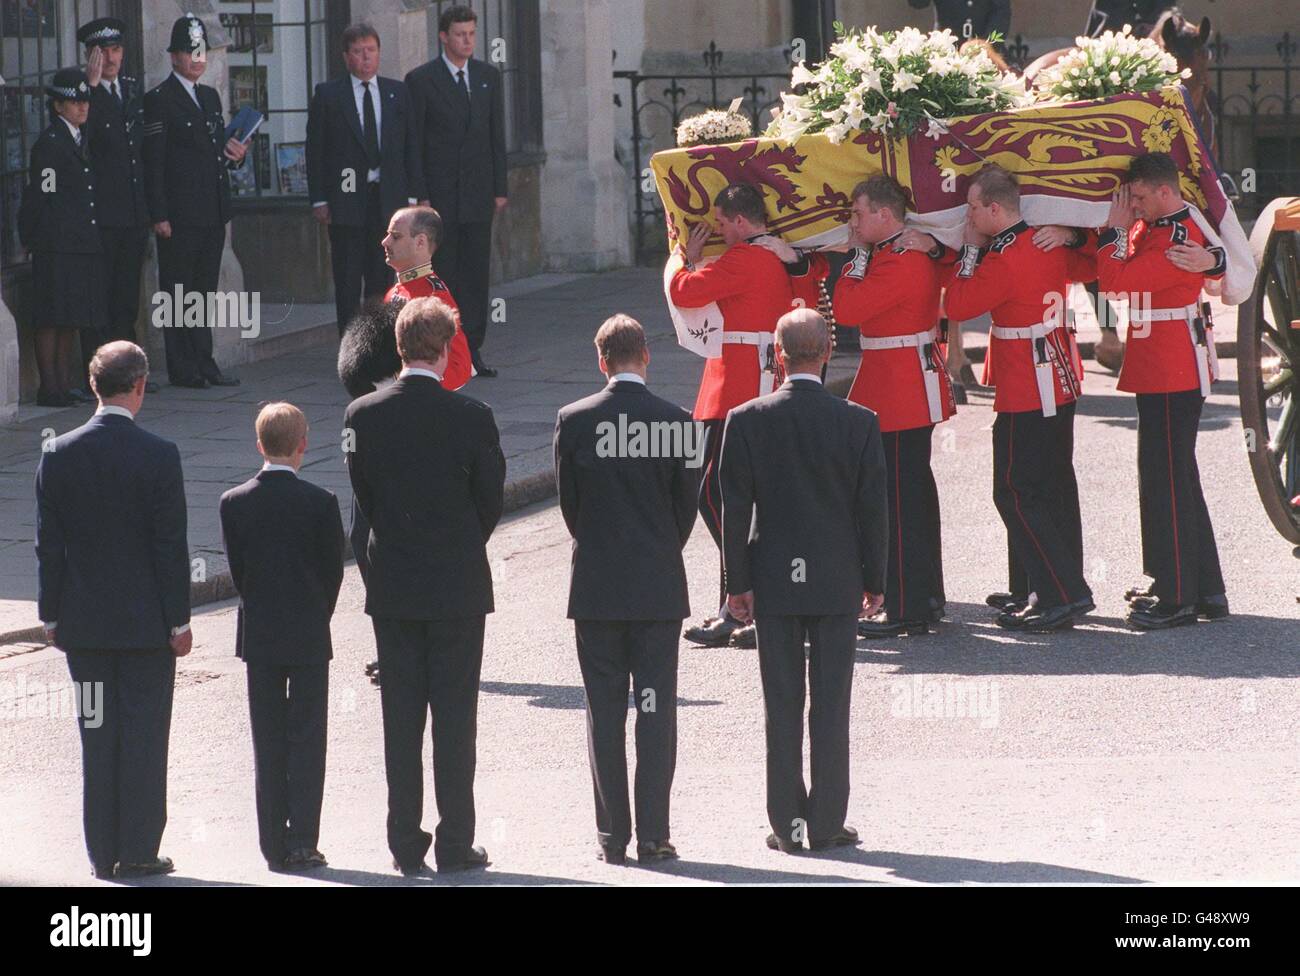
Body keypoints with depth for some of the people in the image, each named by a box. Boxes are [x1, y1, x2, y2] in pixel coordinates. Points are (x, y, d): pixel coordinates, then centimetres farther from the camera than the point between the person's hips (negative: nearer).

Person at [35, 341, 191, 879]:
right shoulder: (158, 455, -13)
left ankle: (103, 853, 11)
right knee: (144, 734, 4)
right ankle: (138, 850, 5)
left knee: (96, 735, 9)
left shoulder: (58, 455, -3)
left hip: (84, 622, 3)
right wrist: (179, 620, -4)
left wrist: (52, 615, 10)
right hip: (146, 621, -3)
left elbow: (48, 545, 2)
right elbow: (171, 546, -11)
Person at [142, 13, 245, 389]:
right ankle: (182, 369, -2)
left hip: (213, 213, 8)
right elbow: (153, 162, -11)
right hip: (180, 213, -8)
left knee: (205, 290, 10)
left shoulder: (210, 97, 17)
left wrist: (235, 155, 2)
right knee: (178, 290, -3)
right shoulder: (160, 100, -7)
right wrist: (159, 216, -16)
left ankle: (204, 363, 14)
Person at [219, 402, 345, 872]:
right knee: (307, 740, 4)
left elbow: (237, 569, 2)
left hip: (258, 636, 2)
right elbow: (334, 570, -4)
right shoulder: (320, 502, -11)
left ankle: (274, 846, 8)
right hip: (309, 638, -2)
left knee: (267, 744, 8)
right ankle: (302, 844, 0)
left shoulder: (234, 502, -5)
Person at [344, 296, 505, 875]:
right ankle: (455, 845, 5)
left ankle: (405, 846, 9)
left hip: (392, 587, 2)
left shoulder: (363, 415, -6)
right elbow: (492, 501, -2)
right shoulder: (471, 417, -12)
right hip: (459, 586, -2)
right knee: (455, 718, 4)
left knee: (400, 719, 8)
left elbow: (363, 496, 3)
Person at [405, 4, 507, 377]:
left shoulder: (488, 77, 11)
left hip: (478, 192, 4)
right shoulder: (421, 80, -3)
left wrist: (500, 188, 7)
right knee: (441, 274, -4)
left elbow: (496, 135, 12)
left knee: (476, 274, 3)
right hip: (438, 190, -4)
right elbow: (412, 141, -3)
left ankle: (472, 350, 5)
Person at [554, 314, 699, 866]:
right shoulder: (676, 422, -7)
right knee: (656, 710, 4)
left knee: (604, 714, 6)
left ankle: (611, 836, 6)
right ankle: (653, 835, 1)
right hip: (659, 588, 0)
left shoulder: (573, 421, -6)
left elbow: (569, 504, 2)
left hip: (595, 586, 0)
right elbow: (687, 504, 1)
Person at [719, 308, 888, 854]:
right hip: (837, 581, 0)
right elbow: (873, 508, -3)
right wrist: (874, 581, 7)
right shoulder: (858, 423, -7)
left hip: (774, 583, 0)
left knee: (782, 707, 6)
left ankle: (787, 824, 7)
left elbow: (735, 508, -5)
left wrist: (738, 582, 2)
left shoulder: (746, 421, -7)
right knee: (831, 706, 5)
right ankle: (827, 824, 7)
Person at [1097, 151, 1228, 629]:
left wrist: (1115, 230, -13)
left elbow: (1116, 279, -26)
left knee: (1165, 479, -6)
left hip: (1171, 375, -11)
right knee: (1178, 476, 16)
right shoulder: (1152, 227, 10)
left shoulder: (1179, 241, -21)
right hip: (1161, 370, 11)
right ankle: (1205, 589, 24)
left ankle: (1178, 599, -1)